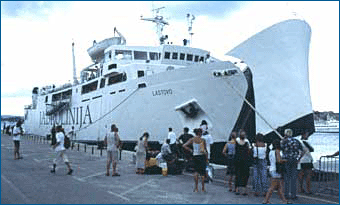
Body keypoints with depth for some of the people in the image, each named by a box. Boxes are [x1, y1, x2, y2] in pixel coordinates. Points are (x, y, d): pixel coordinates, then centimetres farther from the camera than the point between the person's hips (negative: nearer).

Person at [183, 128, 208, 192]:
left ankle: (196, 188, 8)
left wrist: (190, 150, 1)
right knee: (202, 172, 6)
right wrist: (207, 159, 0)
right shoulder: (202, 140, -8)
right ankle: (203, 188, 11)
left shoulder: (192, 140, 0)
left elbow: (184, 145, -5)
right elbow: (205, 150, -8)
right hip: (202, 156, -3)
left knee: (196, 171, 14)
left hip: (195, 156, 3)